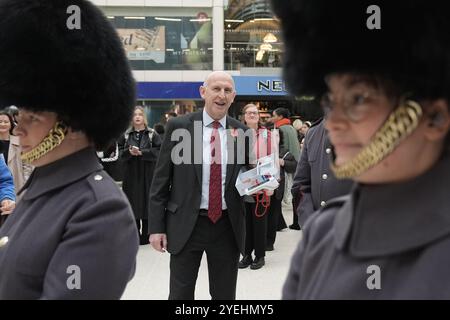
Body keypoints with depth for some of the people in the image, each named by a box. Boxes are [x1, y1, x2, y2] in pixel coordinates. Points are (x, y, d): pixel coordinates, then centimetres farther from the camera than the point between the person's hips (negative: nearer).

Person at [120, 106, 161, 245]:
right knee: (133, 202, 2)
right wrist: (129, 152, -12)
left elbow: (158, 151, -7)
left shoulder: (152, 134, 1)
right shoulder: (126, 134, 9)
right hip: (131, 173, 2)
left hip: (147, 173, -2)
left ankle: (145, 235, 9)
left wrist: (142, 152, -16)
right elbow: (120, 152, 7)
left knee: (147, 202, -1)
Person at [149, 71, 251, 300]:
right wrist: (156, 226, -5)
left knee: (225, 294, 15)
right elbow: (161, 179, -2)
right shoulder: (178, 126, -4)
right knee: (181, 293, 7)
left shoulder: (241, 132, 3)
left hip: (227, 226, 2)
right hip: (186, 224, -2)